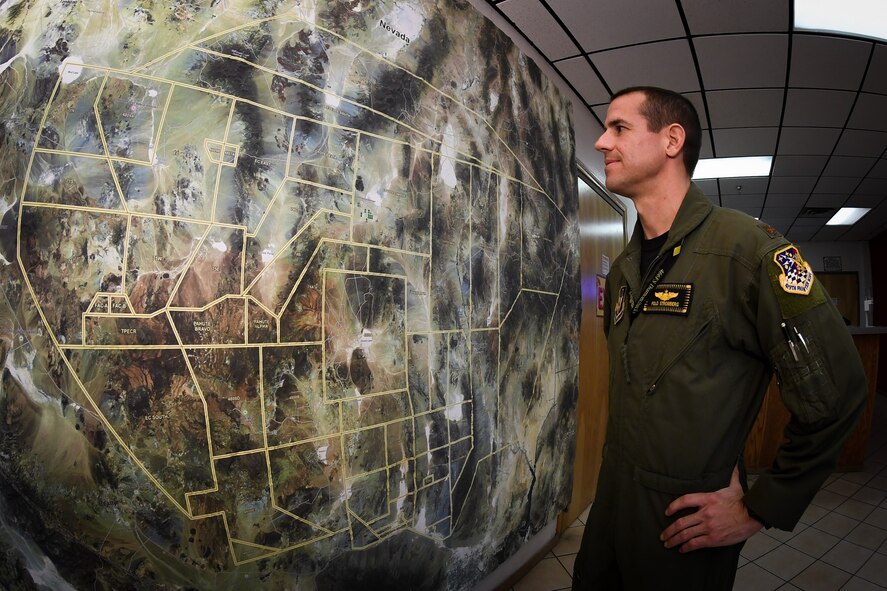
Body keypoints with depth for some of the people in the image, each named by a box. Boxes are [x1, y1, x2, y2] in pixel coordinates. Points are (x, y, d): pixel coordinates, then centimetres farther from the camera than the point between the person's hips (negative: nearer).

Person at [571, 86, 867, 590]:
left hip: (687, 523, -6)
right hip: (613, 496, 7)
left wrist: (762, 510, -12)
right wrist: (618, 469, 11)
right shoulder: (622, 271, 4)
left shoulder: (745, 247, -18)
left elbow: (836, 389, -17)